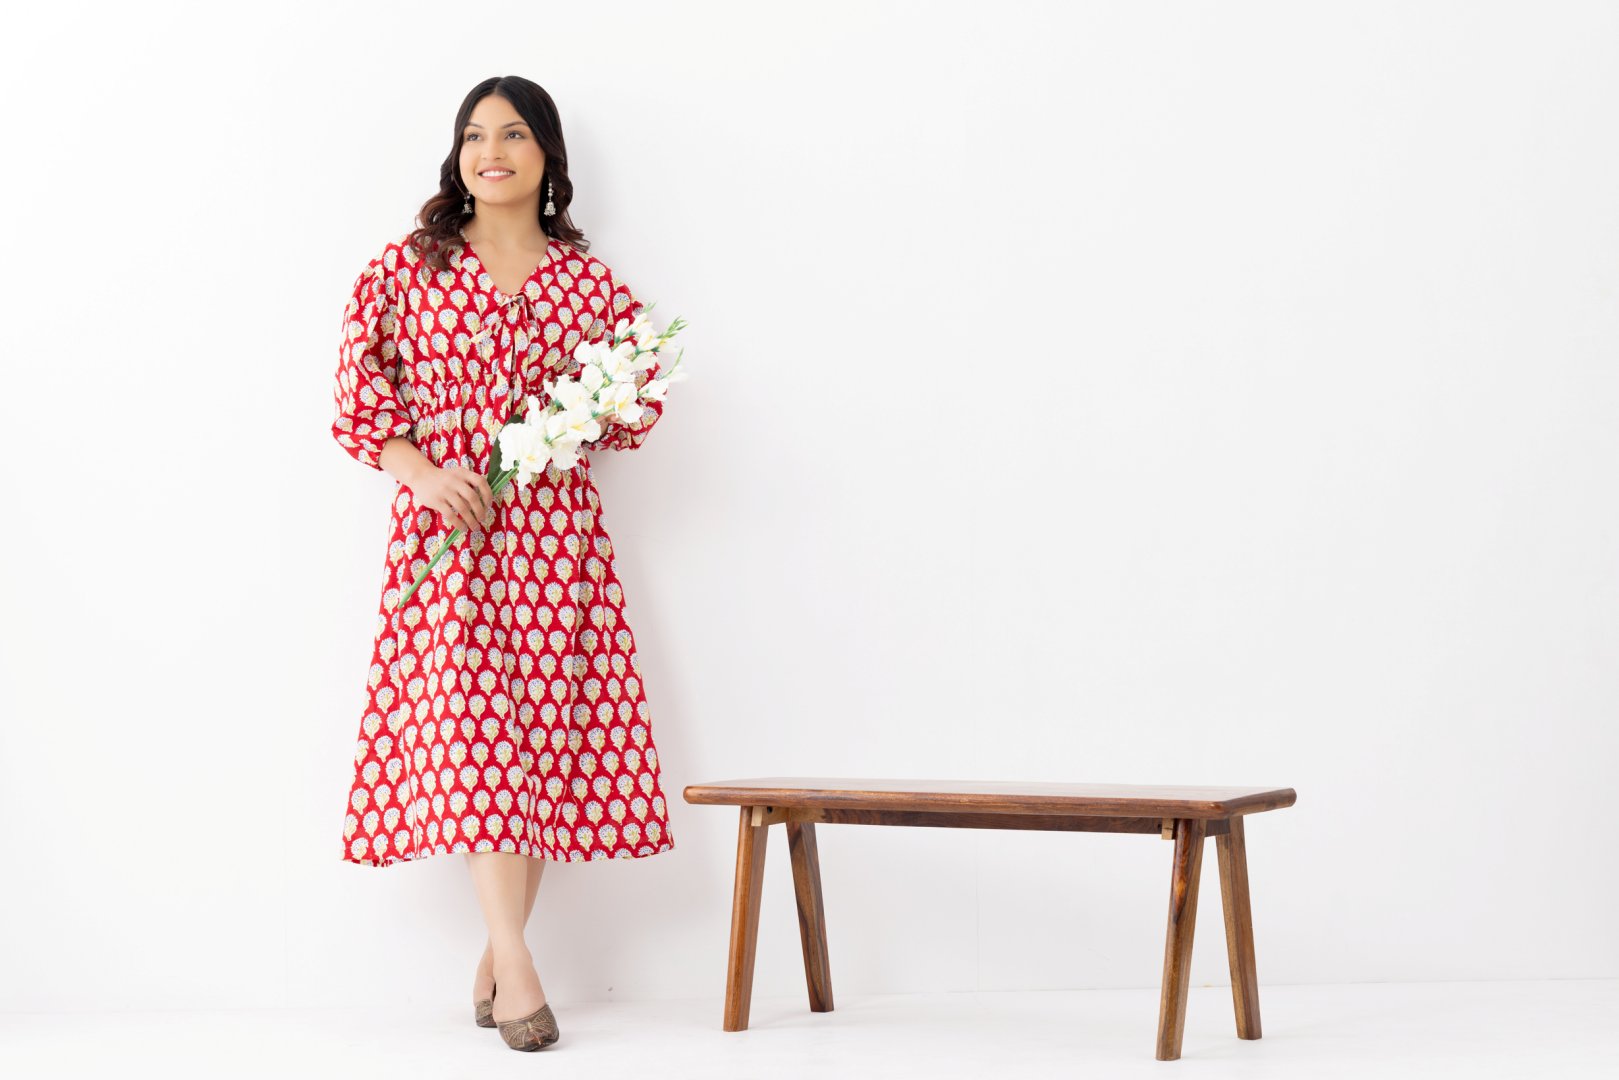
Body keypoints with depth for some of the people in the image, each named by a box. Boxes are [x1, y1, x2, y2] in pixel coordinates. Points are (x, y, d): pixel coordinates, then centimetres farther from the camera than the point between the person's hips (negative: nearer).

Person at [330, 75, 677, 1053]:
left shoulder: (590, 280, 9)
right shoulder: (407, 268, 6)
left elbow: (642, 404, 14)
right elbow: (359, 394, 3)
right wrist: (425, 470, -11)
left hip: (555, 525, 2)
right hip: (446, 525, -2)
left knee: (550, 731, 0)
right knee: (470, 724, -13)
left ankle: (497, 961, 11)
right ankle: (517, 970, -14)